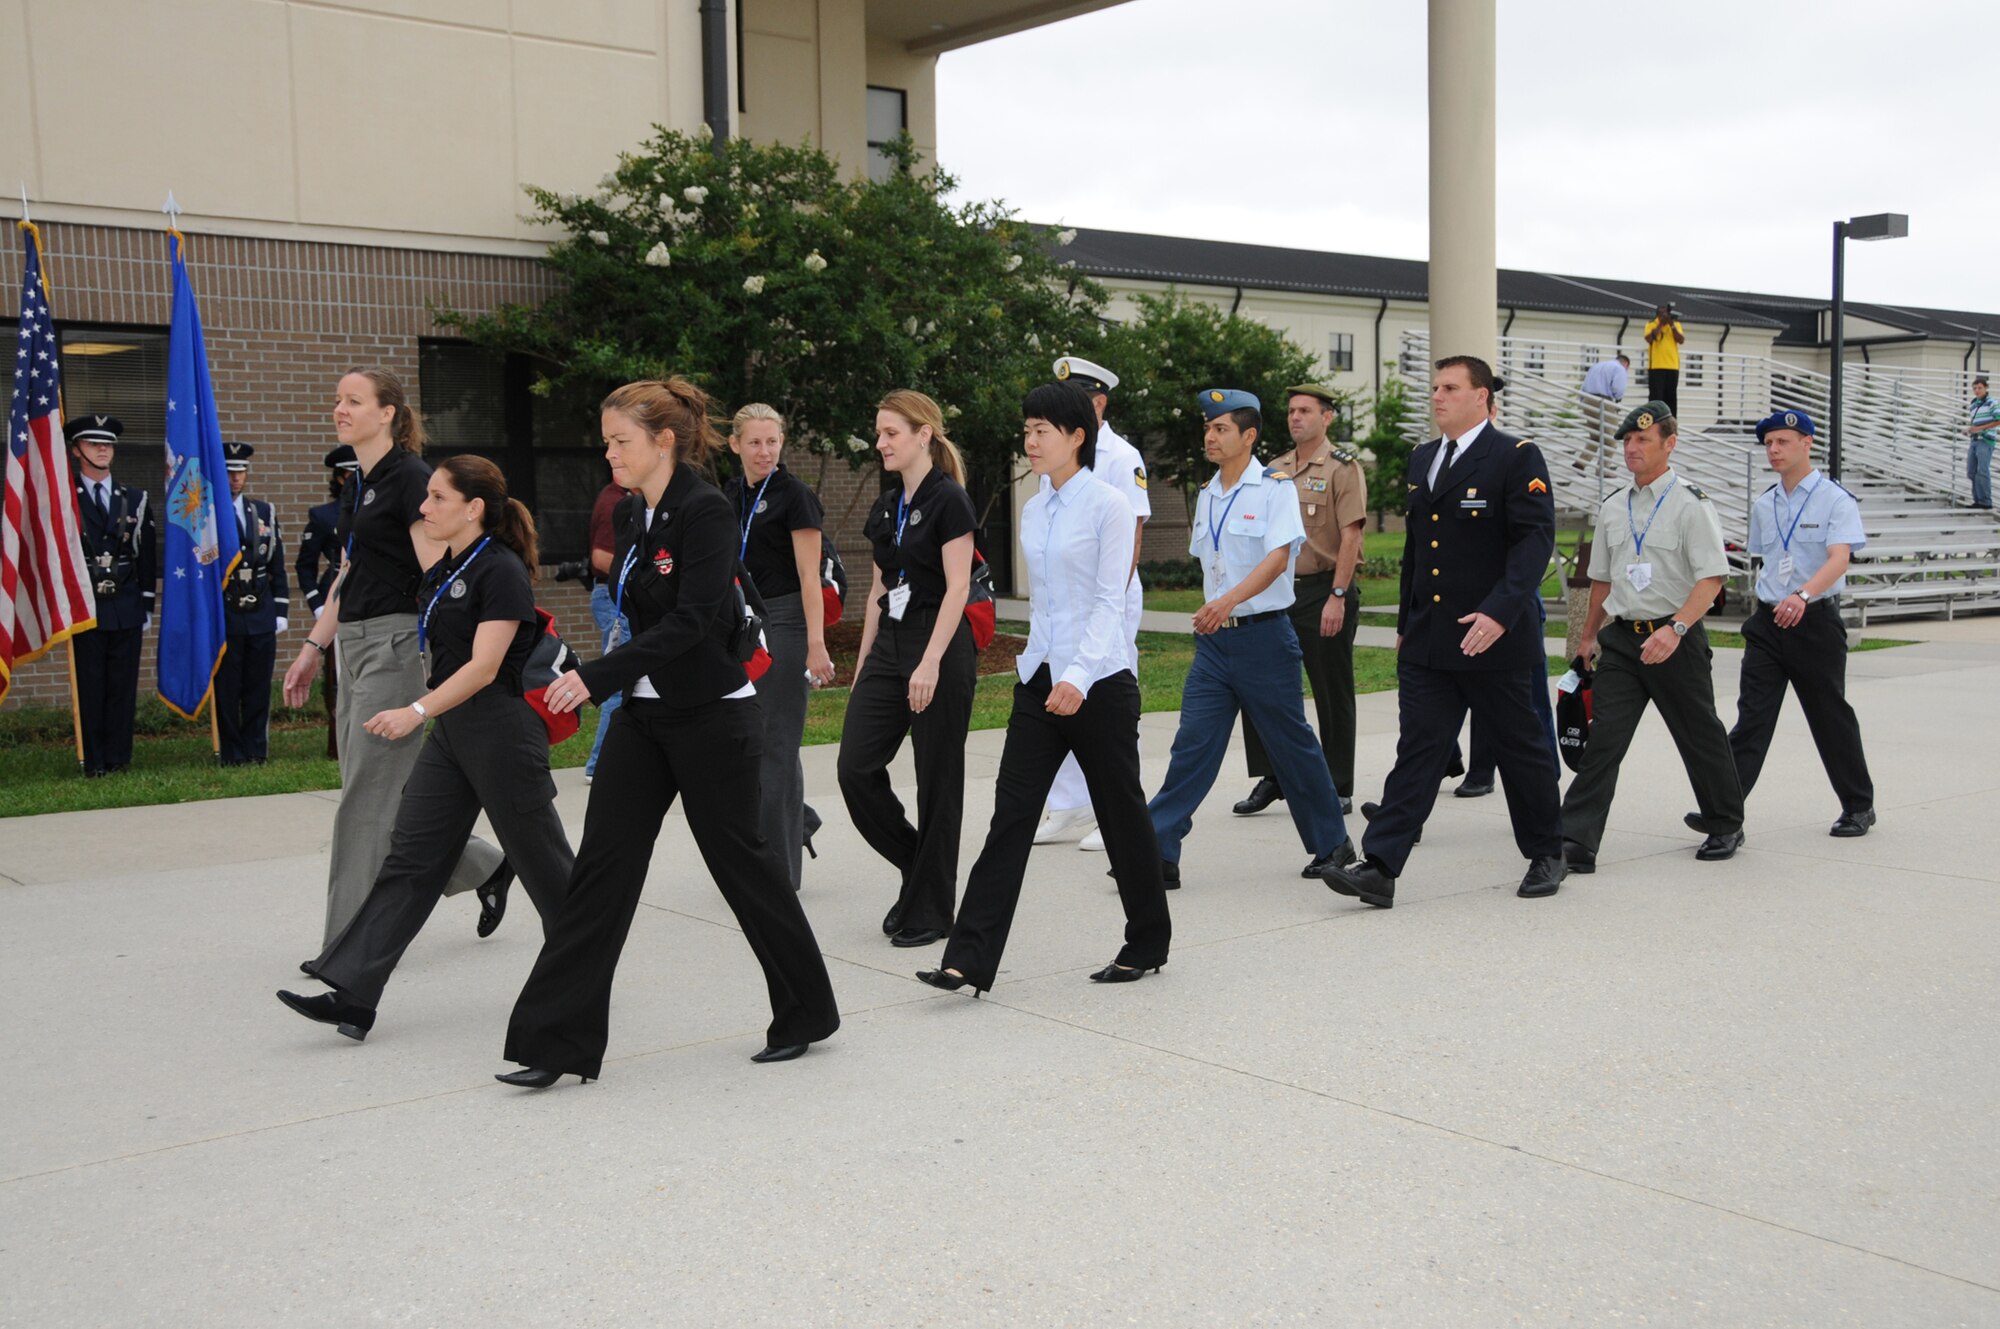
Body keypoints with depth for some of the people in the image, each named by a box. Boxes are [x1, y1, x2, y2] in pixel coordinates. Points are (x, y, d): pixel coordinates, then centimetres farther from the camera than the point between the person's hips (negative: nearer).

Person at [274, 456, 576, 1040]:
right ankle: (352, 996, -2)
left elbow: (484, 667, -21)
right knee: (411, 857, 2)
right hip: (450, 733, 9)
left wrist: (416, 712, -26)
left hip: (501, 731, -9)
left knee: (540, 858, 5)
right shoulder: (444, 571, 12)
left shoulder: (501, 571, -15)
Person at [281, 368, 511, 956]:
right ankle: (486, 866, 25)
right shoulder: (358, 485, 15)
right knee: (382, 794, 10)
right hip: (356, 645, 9)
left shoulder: (409, 478, -12)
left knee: (368, 796, -5)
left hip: (396, 644, -9)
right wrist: (313, 648, 19)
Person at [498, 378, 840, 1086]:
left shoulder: (706, 511, -16)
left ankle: (806, 1013, 24)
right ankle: (555, 1041, 6)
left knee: (742, 860, 4)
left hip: (712, 719, -8)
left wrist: (596, 675, -27)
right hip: (643, 716, 8)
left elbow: (691, 621, -24)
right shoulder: (633, 516, 9)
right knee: (601, 868, 3)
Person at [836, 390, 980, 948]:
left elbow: (957, 587, -15)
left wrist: (931, 662, -23)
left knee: (937, 780, 0)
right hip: (889, 645, 8)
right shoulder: (885, 507, 13)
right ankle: (917, 868, 19)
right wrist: (863, 664, 15)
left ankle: (930, 909, 10)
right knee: (857, 767, -1)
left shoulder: (947, 499, -10)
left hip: (941, 648, -8)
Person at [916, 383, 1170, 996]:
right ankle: (970, 958, -4)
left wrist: (1079, 675, -26)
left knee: (1121, 812, 7)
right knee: (1011, 814, -1)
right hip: (1040, 677, 6)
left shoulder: (1108, 505, -9)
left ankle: (1147, 943, 26)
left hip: (1099, 681, -6)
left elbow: (1110, 601, -15)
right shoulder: (1033, 511, 11)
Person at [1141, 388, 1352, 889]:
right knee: (1192, 744, -2)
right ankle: (1158, 853, -4)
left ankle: (1332, 843, 23)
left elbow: (1279, 555, -21)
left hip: (1264, 635, -5)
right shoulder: (1207, 496, 12)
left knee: (1291, 744, 5)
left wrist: (1230, 600, -33)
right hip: (1216, 639, 5)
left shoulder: (1275, 486, -8)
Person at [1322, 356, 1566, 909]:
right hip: (1427, 641, 6)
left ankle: (1545, 855, 26)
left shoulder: (1517, 458, -7)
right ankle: (1379, 867, -5)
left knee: (1521, 748, 9)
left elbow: (1536, 539, -16)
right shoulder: (1422, 459, 14)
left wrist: (1500, 611, -27)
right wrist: (1405, 623, 20)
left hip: (1496, 637, -5)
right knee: (1416, 751, 0)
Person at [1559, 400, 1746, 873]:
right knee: (1602, 737, -7)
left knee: (1700, 736, 9)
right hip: (1621, 638, 4)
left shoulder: (1690, 504, -8)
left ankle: (1726, 826, 31)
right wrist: (1588, 636, 26)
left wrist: (1674, 629, -28)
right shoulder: (1612, 508, 11)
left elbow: (1711, 578, -15)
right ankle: (1575, 842, -13)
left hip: (1677, 639, -4)